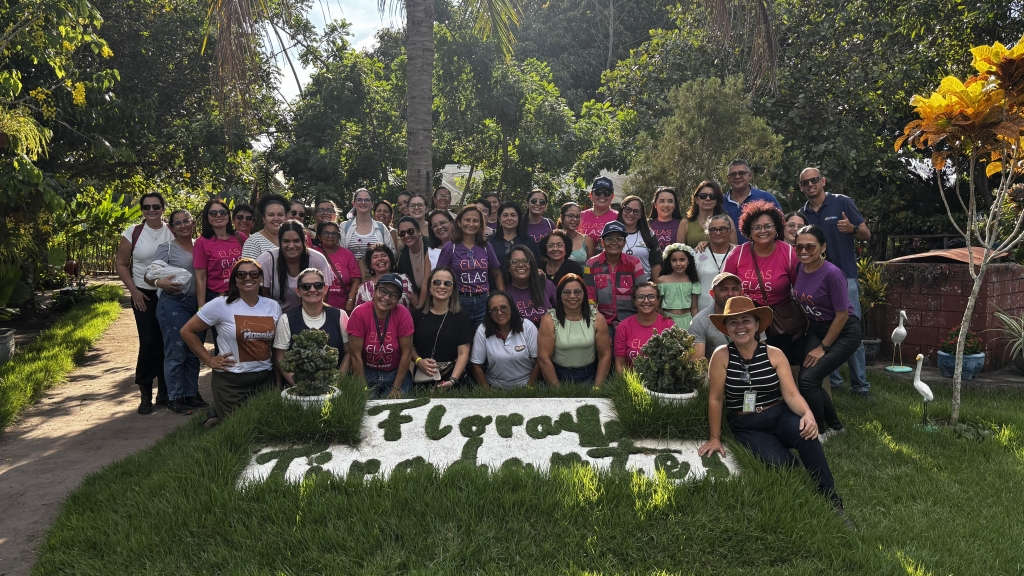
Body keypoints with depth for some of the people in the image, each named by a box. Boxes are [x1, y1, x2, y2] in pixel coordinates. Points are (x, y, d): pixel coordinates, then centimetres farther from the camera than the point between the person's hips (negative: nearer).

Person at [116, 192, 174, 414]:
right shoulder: (133, 233, -2)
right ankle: (145, 394, 6)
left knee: (167, 343, 5)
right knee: (148, 343, -7)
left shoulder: (173, 232, 1)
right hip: (144, 295, -1)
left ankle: (165, 392, 18)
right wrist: (134, 291, -7)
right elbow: (121, 264, 1)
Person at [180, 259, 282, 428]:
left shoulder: (273, 306, 3)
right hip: (230, 380, -4)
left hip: (265, 378, 4)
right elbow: (187, 331, -3)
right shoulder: (221, 305, -9)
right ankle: (215, 419, 34)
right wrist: (209, 360, -5)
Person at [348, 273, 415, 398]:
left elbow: (406, 353, -9)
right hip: (366, 373, 0)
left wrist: (396, 388, -10)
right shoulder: (359, 314, -16)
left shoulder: (403, 314, -14)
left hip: (397, 374, 1)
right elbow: (356, 356, -13)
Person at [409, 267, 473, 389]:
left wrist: (452, 380, -21)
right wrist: (418, 361, -12)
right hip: (422, 378, 2)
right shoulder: (417, 314, 5)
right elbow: (410, 345, 8)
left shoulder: (461, 316, -2)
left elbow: (463, 353, -8)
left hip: (453, 377, -1)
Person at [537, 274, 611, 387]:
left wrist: (597, 387, -5)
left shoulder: (597, 319, 3)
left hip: (588, 378, 1)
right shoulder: (549, 320, -3)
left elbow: (605, 355, 3)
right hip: (558, 377, -1)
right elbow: (543, 358, -7)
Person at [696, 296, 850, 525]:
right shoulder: (721, 356, -10)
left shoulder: (774, 354, -4)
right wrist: (715, 438, -3)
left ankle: (831, 499, -18)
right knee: (780, 465, -30)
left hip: (780, 417, 2)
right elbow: (716, 399, -6)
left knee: (804, 432, -33)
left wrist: (808, 414, -30)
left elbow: (791, 395, -9)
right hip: (746, 427, -2)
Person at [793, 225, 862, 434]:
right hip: (816, 329, 7)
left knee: (808, 379, -15)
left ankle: (820, 431, 5)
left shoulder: (832, 274, -25)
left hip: (843, 333, -7)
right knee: (807, 380, 0)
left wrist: (822, 347, -13)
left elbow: (842, 315, -19)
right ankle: (834, 426, 23)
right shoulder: (799, 269, -6)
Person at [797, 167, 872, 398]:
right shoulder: (802, 214, 9)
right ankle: (831, 381, 20)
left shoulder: (842, 203, -2)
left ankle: (860, 386, 2)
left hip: (845, 278, -4)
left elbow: (866, 234, -2)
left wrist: (852, 228, -22)